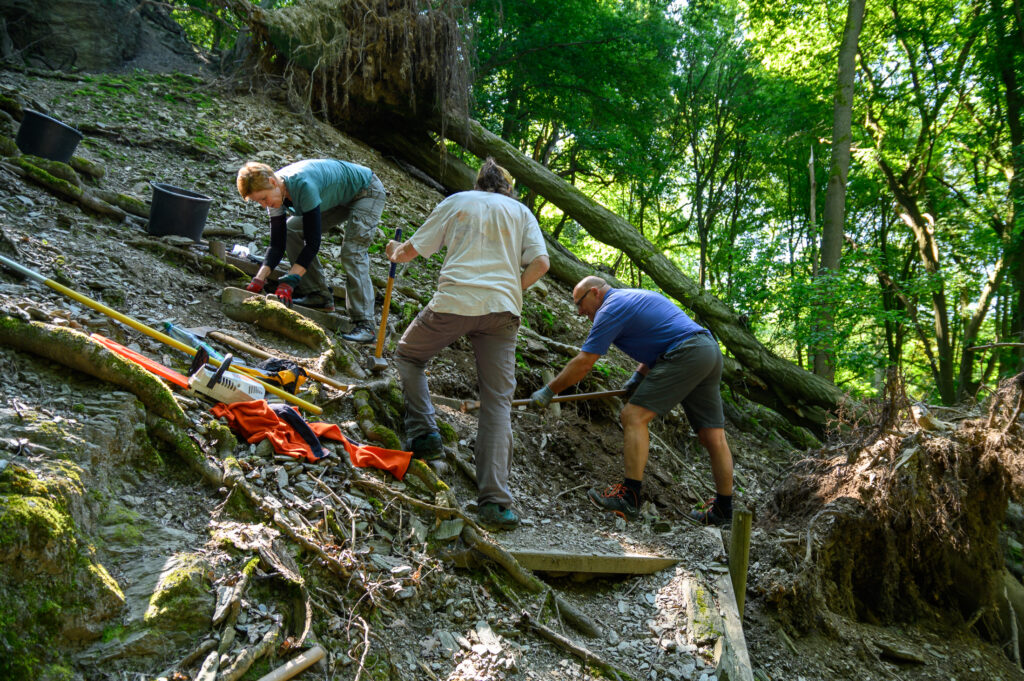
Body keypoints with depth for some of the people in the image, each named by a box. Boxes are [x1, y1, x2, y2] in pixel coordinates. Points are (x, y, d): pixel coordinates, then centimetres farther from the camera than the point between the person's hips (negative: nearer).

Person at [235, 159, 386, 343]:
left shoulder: (303, 185, -37)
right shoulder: (275, 191, -12)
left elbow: (313, 243, -37)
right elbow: (277, 244, -11)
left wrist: (289, 281, -40)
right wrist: (259, 278, -23)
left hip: (367, 191, -9)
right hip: (338, 198, 9)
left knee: (352, 252, -25)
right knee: (292, 229, 2)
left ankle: (365, 325, -25)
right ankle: (320, 297, 6)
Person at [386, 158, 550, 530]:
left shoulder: (456, 201, 16)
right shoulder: (520, 211, 20)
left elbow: (411, 251, 16)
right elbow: (540, 263, 5)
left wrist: (394, 252, 38)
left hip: (454, 301, -1)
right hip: (502, 309, 2)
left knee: (407, 356, 24)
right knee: (497, 402, 1)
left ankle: (423, 433, 6)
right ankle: (494, 501, -7)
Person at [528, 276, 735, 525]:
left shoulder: (610, 309, -4)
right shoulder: (634, 297, 25)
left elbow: (583, 363, -7)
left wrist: (547, 392, 1)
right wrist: (638, 377, 20)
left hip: (686, 355, -10)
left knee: (634, 416, -9)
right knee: (714, 437, 11)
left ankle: (629, 498, -13)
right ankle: (723, 511, 19)